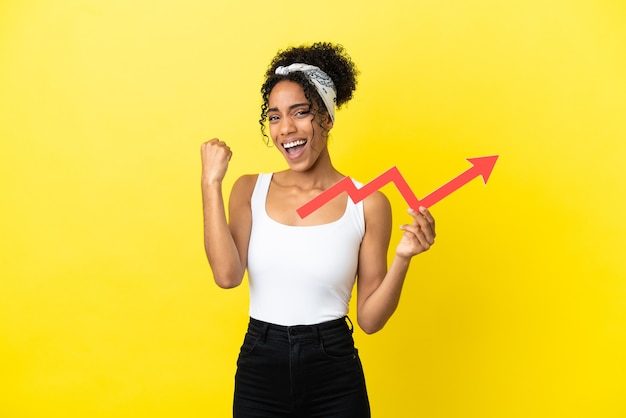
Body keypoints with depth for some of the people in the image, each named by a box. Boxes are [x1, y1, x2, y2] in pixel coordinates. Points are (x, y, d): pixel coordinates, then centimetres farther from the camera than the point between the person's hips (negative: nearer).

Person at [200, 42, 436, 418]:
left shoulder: (368, 204, -5)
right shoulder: (250, 190, 1)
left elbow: (370, 319, -4)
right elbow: (227, 274, -17)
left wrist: (402, 259, -18)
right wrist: (212, 182, -13)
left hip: (335, 381, -1)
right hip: (259, 372, 2)